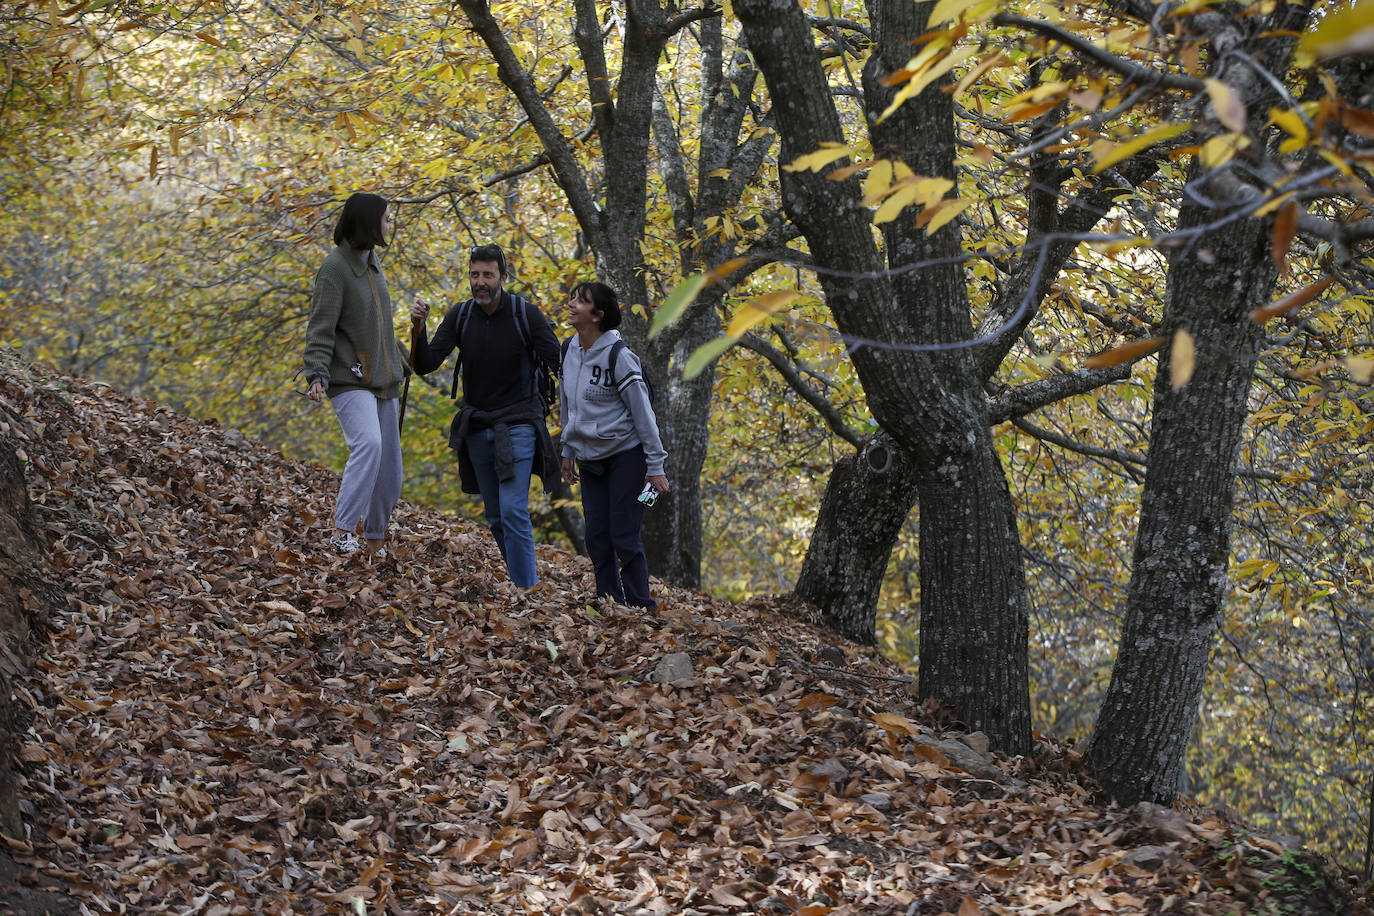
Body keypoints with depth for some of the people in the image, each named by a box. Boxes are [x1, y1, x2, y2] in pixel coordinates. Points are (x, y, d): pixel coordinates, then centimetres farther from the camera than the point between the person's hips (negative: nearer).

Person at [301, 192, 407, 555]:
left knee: (388, 473, 7)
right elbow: (321, 330, -17)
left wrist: (399, 361, 33)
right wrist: (317, 376, -29)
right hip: (350, 382, -8)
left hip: (382, 382, 8)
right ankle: (342, 532, -32)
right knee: (368, 444, -31)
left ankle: (376, 541, 20)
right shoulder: (335, 268, -12)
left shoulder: (370, 261, 13)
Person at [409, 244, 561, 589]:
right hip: (477, 428, 5)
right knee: (495, 517, 11)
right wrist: (419, 327, -21)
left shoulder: (526, 314, -11)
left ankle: (526, 592, -11)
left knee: (513, 512, -16)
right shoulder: (460, 316, -1)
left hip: (517, 426, -5)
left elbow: (559, 364, -9)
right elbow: (425, 365, -5)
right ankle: (525, 579, 26)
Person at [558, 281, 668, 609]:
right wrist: (568, 451, 17)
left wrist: (655, 466, -15)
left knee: (625, 536, -8)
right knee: (597, 537, 5)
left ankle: (640, 607, 0)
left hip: (626, 455, -7)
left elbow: (642, 411, -14)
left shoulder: (618, 355, -16)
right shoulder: (569, 350, 5)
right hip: (589, 458, 7)